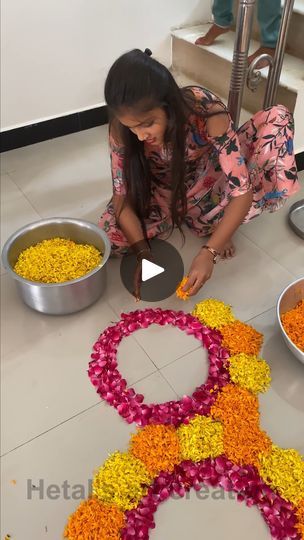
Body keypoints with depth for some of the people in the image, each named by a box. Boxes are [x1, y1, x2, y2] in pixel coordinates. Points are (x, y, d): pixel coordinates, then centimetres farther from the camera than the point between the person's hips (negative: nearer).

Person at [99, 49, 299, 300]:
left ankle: (221, 225, -12)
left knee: (278, 118, -22)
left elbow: (243, 192, -33)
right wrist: (143, 254, -34)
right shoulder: (122, 127, -27)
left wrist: (208, 252, -40)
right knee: (109, 236, -27)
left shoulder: (207, 111, -34)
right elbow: (121, 196, -21)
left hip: (206, 182, 0)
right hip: (161, 193, 1)